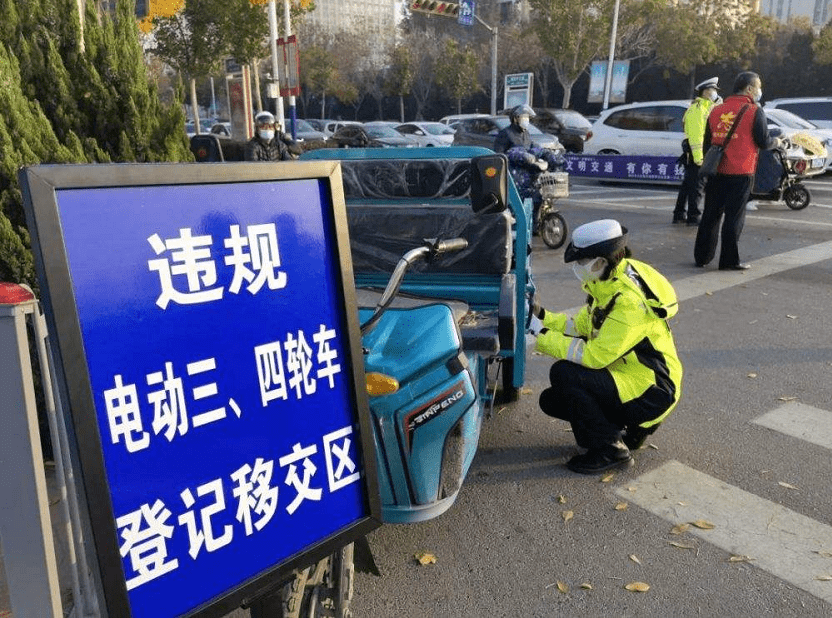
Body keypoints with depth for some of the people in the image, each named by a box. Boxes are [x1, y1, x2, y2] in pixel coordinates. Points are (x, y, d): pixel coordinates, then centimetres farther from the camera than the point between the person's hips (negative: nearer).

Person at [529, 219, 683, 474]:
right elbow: (581, 324, 8)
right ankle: (627, 428, 15)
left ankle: (610, 448, -9)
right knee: (551, 401, 5)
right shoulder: (609, 283, 1)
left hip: (650, 394, -9)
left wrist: (542, 336, -25)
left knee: (563, 373, -24)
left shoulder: (630, 302, -28)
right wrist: (542, 317, -5)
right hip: (628, 376, 9)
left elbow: (594, 355, -30)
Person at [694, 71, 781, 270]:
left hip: (716, 172, 5)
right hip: (740, 174, -5)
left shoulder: (716, 110, 10)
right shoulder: (754, 111, -7)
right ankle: (729, 260, 4)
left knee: (710, 214, 11)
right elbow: (763, 142, -6)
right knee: (734, 216, 1)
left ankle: (702, 256, 17)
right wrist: (776, 142, 16)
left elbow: (707, 143, 14)